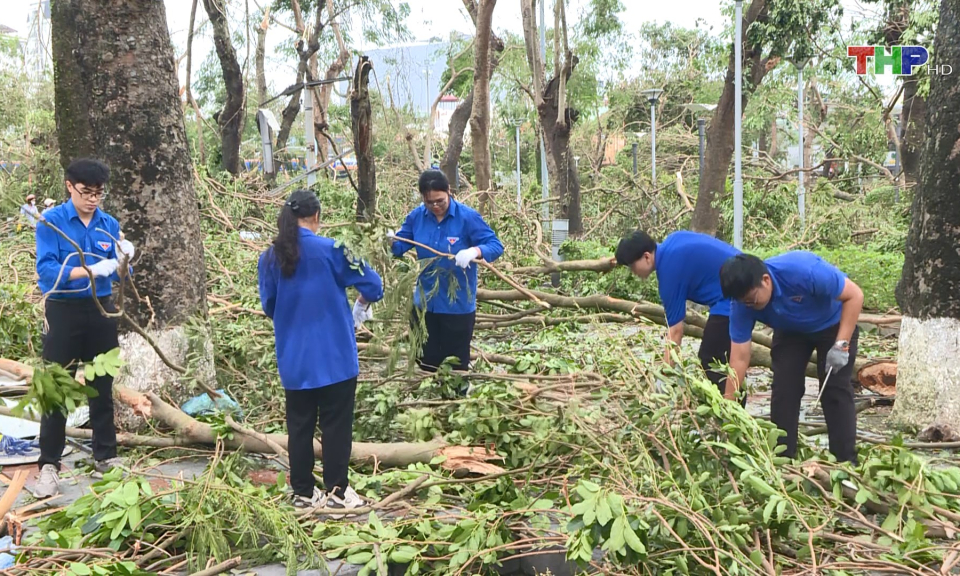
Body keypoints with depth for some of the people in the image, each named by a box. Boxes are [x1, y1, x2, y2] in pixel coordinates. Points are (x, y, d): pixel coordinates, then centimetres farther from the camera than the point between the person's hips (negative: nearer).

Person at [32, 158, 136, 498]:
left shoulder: (109, 225, 4)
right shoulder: (51, 222, -8)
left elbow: (117, 277, 4)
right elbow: (46, 270, -19)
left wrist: (123, 261, -18)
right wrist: (90, 270, -31)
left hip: (101, 311, 4)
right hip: (64, 312, -3)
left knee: (102, 387, 11)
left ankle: (106, 457, 20)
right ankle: (49, 465, 7)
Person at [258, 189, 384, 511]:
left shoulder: (269, 258, -1)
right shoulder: (331, 250, -12)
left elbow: (268, 307, 9)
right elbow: (372, 285, -7)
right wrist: (359, 310, 12)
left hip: (293, 359, 4)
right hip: (334, 355, -4)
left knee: (299, 424, 13)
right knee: (336, 424, 7)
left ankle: (303, 492, 20)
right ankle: (336, 491, 13)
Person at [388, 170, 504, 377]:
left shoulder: (468, 217, -15)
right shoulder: (416, 216, -1)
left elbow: (495, 245, -17)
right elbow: (399, 247, 5)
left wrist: (474, 251, -38)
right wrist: (390, 240, -19)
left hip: (458, 306, -4)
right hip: (424, 304, 4)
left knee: (456, 365, 9)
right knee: (427, 363, 16)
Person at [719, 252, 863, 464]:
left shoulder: (804, 270, -42)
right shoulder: (742, 306, -28)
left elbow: (855, 295, -29)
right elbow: (739, 358, -23)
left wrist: (841, 345, -33)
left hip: (834, 325, -3)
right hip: (790, 332, 4)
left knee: (835, 390, -11)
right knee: (782, 389, -5)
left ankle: (846, 462, -2)